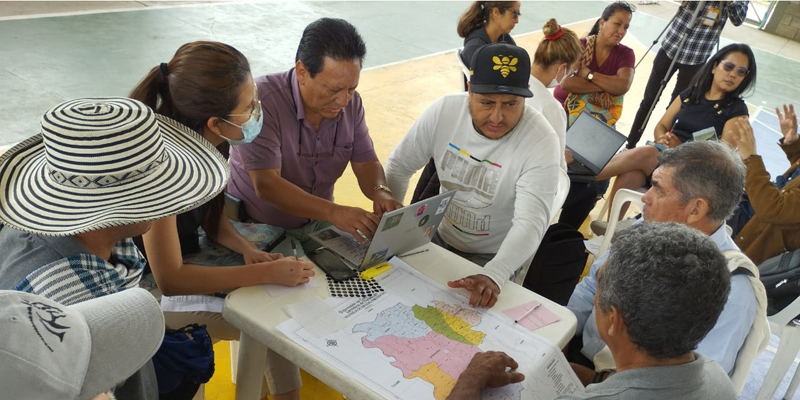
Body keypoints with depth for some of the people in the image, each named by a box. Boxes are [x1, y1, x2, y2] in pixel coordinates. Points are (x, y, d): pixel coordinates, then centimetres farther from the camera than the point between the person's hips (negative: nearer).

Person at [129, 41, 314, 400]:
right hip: (148, 286, -7)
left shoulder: (209, 142, -11)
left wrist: (246, 248, -13)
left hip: (186, 261, 7)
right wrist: (266, 273, -31)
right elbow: (170, 280, -30)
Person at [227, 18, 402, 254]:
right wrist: (334, 212, -39)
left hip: (318, 223, 5)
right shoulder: (261, 101, -24)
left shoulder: (351, 103, -5)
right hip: (256, 228, -5)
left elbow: (366, 163, 2)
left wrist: (380, 191, -21)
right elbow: (266, 185, -29)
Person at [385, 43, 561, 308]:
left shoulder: (541, 141, -25)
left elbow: (530, 223, -34)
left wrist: (493, 276, -50)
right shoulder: (443, 111, -15)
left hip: (495, 257, -3)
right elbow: (399, 167, -2)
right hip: (439, 238, 4)